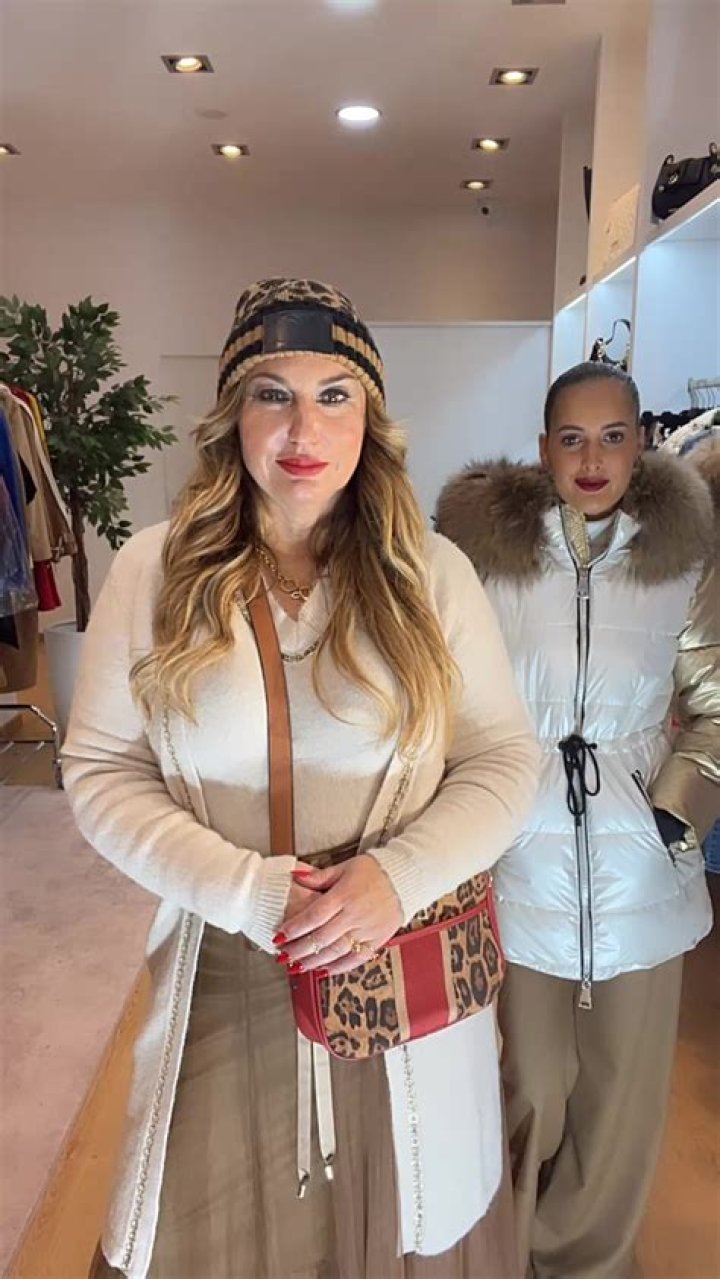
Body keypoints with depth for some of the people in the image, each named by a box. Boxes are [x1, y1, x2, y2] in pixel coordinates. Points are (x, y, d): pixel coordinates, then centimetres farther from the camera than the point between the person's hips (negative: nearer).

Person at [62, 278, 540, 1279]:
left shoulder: (430, 573, -5)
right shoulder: (155, 571, -6)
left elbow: (505, 758, -2)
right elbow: (102, 772, -5)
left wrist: (397, 877, -18)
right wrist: (247, 891, -16)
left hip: (411, 975, 1)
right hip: (227, 977, 0)